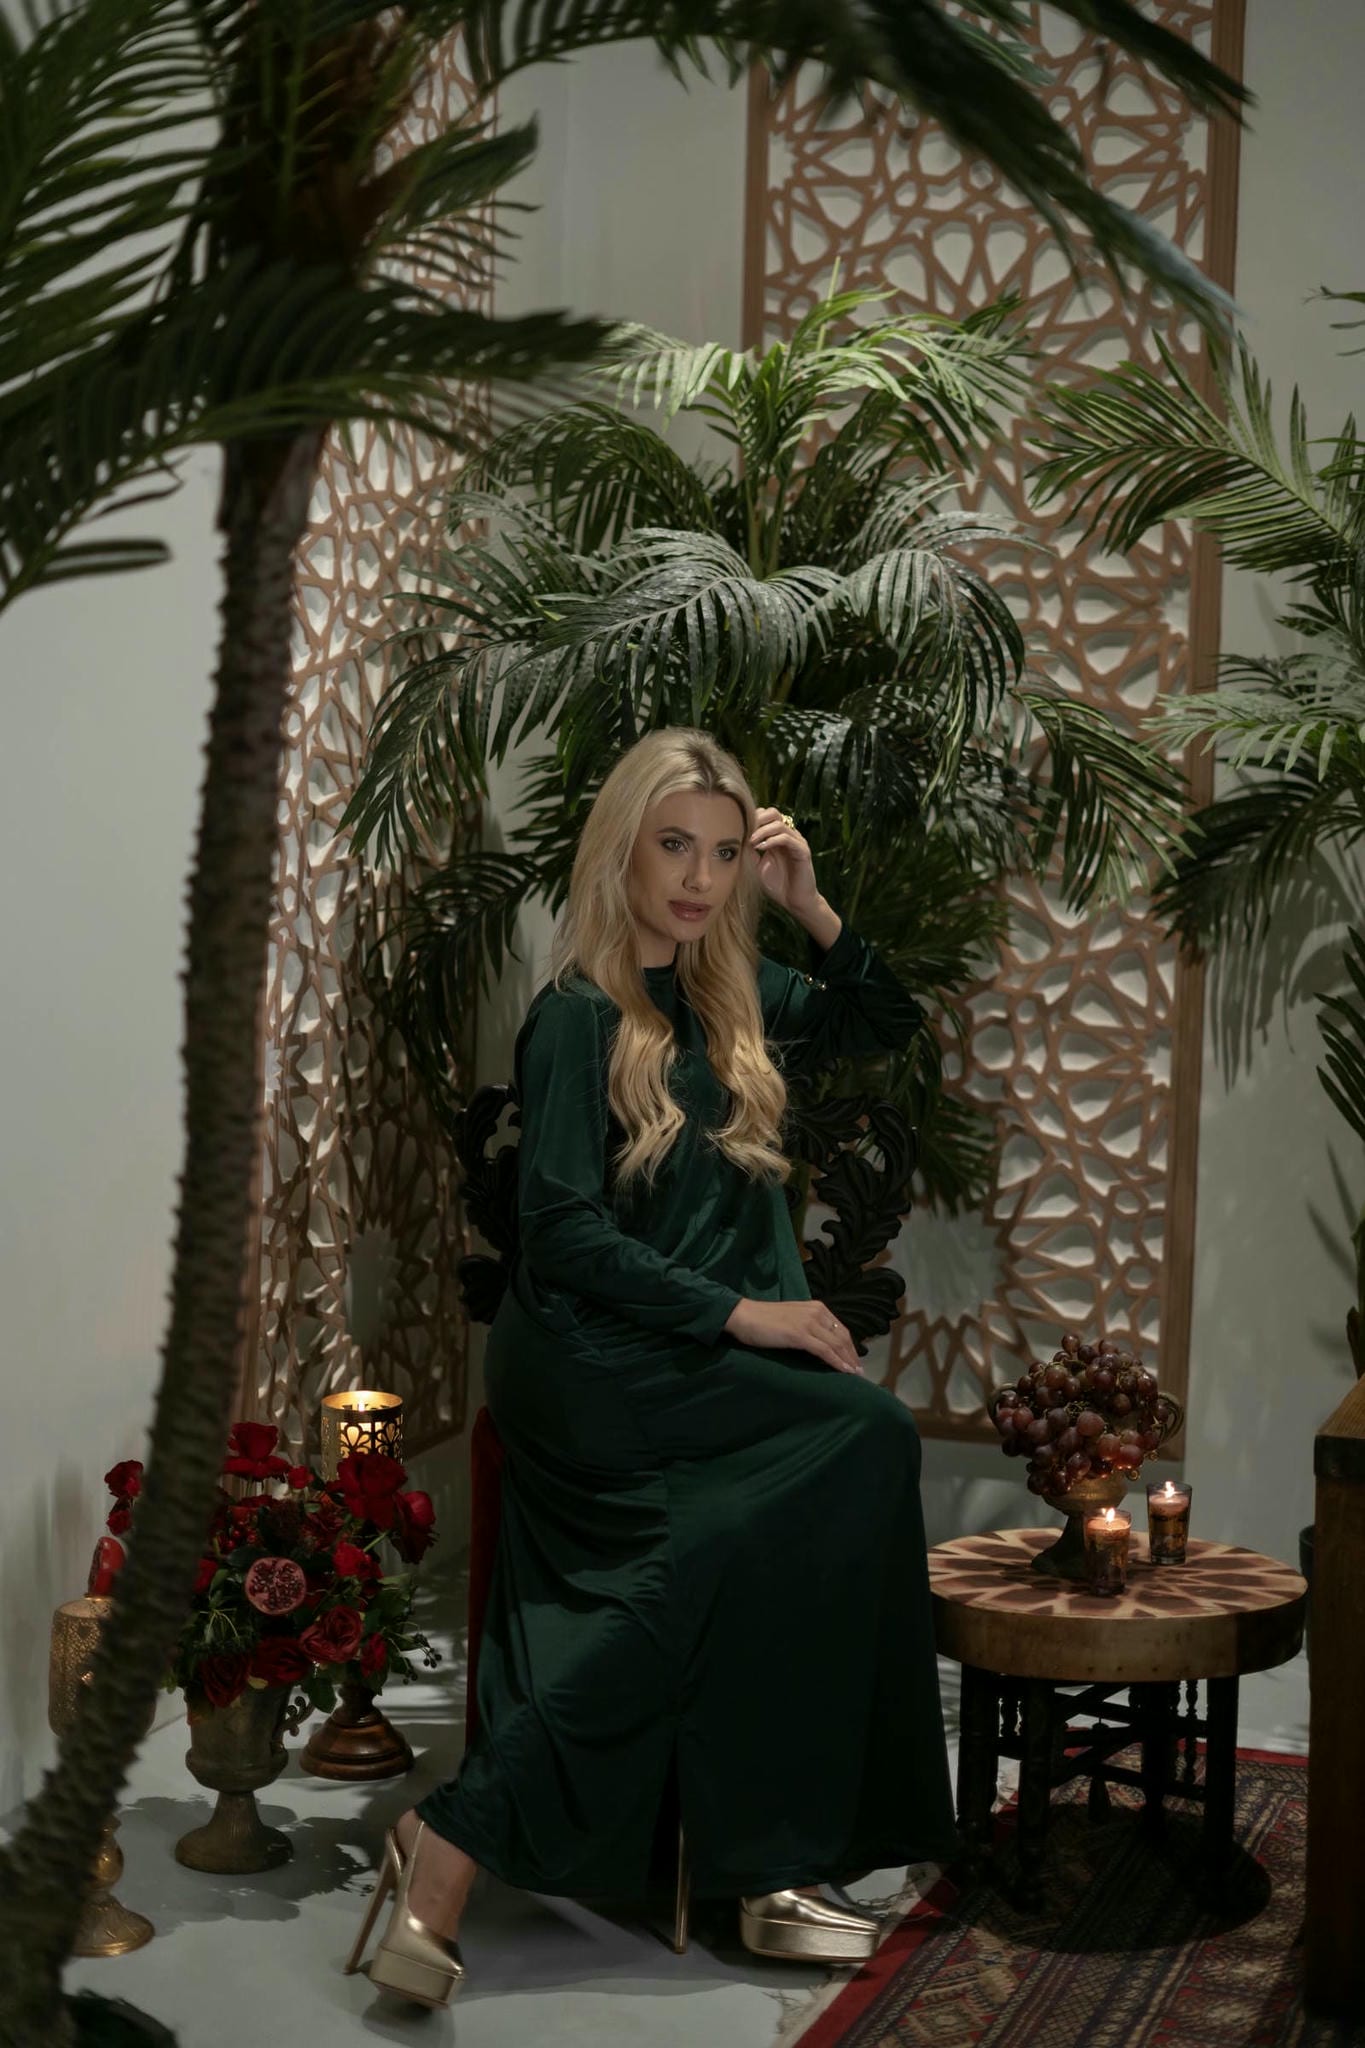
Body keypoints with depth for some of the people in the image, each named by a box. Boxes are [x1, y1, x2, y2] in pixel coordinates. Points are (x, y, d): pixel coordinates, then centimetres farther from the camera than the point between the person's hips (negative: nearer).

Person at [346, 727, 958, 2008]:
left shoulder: (729, 998, 14)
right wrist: (740, 1314, -16)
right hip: (596, 1364, -7)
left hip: (701, 1363, 7)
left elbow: (886, 1027, 22)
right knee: (860, 1433, -24)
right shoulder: (579, 1019, -8)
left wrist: (811, 909, 7)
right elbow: (563, 1230, -13)